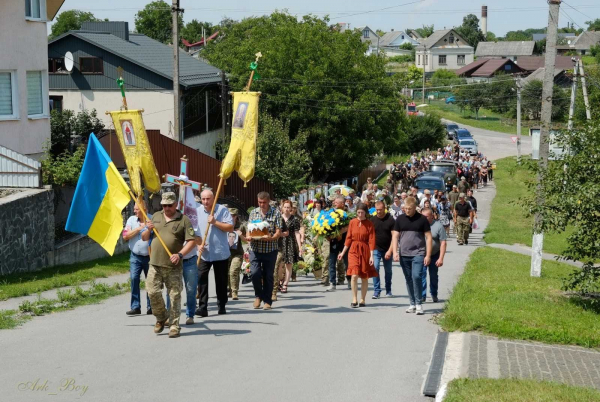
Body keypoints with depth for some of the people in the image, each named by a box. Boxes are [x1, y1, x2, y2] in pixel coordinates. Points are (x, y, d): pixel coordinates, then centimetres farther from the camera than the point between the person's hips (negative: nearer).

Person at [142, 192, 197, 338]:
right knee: (153, 292, -2)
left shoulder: (183, 220, 1)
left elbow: (192, 241, -6)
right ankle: (161, 318, 21)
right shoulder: (155, 217, 14)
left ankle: (174, 326, 7)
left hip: (174, 266, -3)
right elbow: (144, 238, 19)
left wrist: (180, 254, -19)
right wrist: (149, 230, -3)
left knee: (175, 295, -1)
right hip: (155, 264, 3)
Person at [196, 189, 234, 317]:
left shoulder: (222, 210, -4)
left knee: (221, 280, 7)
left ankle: (221, 305, 20)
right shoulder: (198, 211, 5)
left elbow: (230, 228, -11)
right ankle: (202, 307, -12)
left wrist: (215, 222, -19)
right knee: (201, 278, -11)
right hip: (204, 253, 2)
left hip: (221, 252, -2)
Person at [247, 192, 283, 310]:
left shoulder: (275, 213, 0)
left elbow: (278, 232, -4)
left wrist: (270, 238, -24)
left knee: (268, 276, 3)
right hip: (255, 248, 2)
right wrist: (249, 237, -9)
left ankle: (267, 301, 15)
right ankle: (258, 295, 11)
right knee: (255, 272, -13)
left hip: (270, 249, -2)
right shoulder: (253, 212, 10)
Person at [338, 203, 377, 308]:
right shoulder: (352, 222, 3)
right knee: (354, 275, -12)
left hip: (365, 251, -1)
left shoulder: (369, 224, -2)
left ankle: (362, 300, 17)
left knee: (364, 277, 6)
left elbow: (371, 240, -5)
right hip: (353, 250, 1)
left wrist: (371, 255, -12)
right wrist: (343, 252, 8)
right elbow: (348, 238, 8)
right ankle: (354, 300, -4)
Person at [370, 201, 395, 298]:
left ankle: (388, 290, 25)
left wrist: (390, 250, -15)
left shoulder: (390, 220, -6)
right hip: (376, 249, 1)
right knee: (375, 268, -12)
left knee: (388, 270, 10)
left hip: (387, 250, -1)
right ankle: (376, 291, -7)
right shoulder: (372, 220, 1)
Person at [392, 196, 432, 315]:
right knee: (408, 279, 8)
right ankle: (412, 304, 17)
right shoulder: (400, 219, 6)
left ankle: (419, 303, -6)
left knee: (416, 276, -17)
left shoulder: (422, 219, -1)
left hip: (418, 253, -3)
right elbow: (395, 236, 8)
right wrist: (395, 252, -4)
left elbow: (428, 237, 0)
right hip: (404, 254, 4)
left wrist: (428, 255, -6)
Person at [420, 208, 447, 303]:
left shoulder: (438, 226, -8)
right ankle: (422, 296, -8)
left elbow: (443, 243, -9)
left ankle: (434, 295, 28)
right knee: (421, 275, -10)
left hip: (434, 256, -1)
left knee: (433, 276, 12)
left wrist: (441, 258, -16)